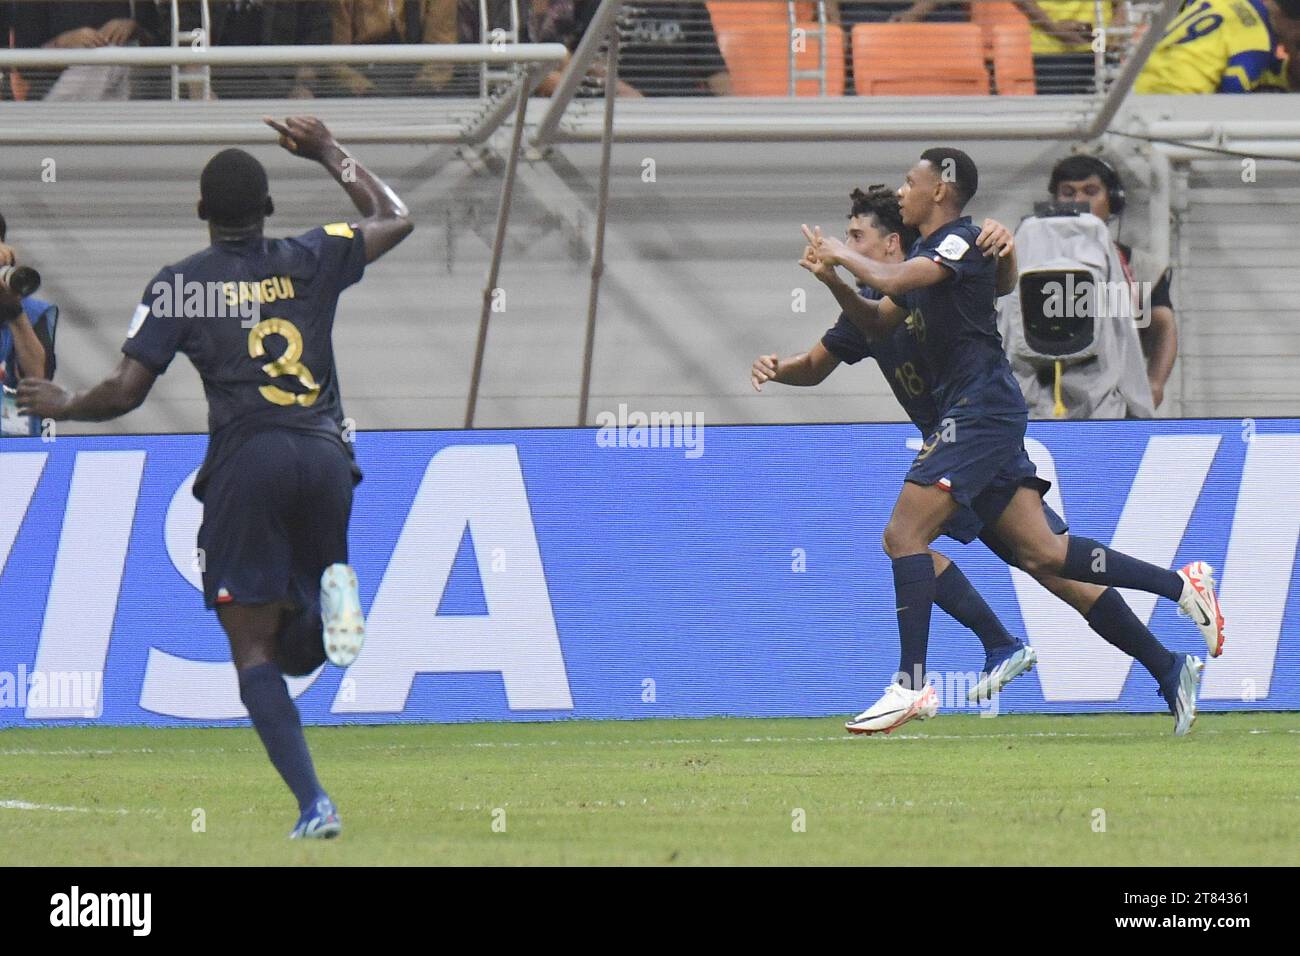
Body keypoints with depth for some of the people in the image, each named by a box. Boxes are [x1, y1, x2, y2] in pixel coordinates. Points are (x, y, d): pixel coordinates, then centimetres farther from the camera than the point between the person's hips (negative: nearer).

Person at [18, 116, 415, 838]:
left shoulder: (179, 285, 4)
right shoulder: (312, 261, 12)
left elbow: (125, 393, 3)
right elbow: (395, 219, 31)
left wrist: (62, 405, 23)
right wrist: (331, 155, 40)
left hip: (247, 461, -3)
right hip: (326, 455, 3)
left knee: (254, 648, -1)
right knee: (297, 645, 18)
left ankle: (314, 804, -17)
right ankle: (332, 586, -19)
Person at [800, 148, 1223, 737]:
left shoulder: (961, 242, -9)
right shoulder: (928, 255, 20)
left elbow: (891, 280, -23)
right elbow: (877, 324, 26)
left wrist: (840, 254, -4)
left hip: (981, 412, -10)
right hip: (970, 416, 10)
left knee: (904, 534, -13)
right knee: (1040, 552, 3)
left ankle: (911, 685, -14)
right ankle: (1180, 585, 2)